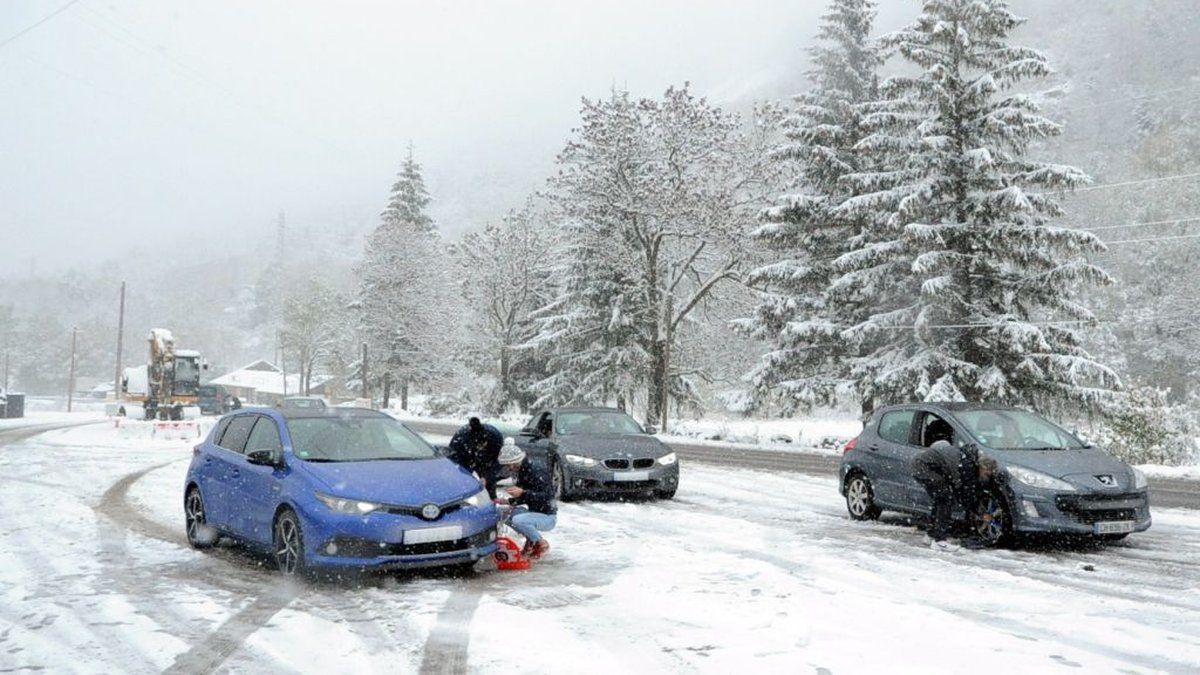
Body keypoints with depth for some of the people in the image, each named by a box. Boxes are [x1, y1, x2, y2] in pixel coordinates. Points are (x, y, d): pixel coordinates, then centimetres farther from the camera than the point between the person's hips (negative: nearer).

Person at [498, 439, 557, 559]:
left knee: (517, 520, -31)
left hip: (547, 517, -9)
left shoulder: (536, 469, -22)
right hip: (534, 512, 9)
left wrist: (522, 493, -34)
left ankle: (541, 543, -6)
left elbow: (547, 496, -28)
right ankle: (531, 540, 12)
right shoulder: (522, 470, 5)